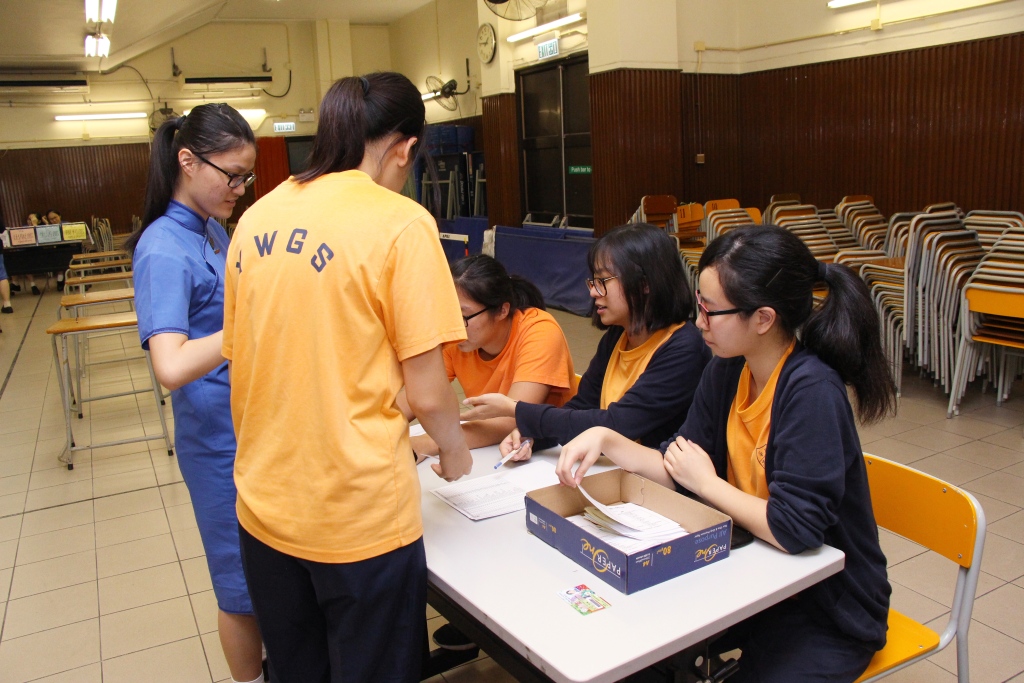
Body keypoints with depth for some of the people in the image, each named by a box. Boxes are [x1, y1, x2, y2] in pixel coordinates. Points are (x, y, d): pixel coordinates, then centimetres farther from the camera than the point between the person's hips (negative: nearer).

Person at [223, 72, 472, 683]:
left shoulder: (256, 217, 3)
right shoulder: (401, 223, -14)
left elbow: (241, 360, 11)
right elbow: (426, 392, -14)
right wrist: (455, 451, 7)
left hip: (264, 508, 6)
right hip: (358, 516, -5)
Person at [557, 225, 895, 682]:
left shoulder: (812, 390, -27)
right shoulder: (726, 371, -5)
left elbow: (795, 529, -30)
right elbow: (682, 468, 2)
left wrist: (706, 482, -17)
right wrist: (605, 439, -12)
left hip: (829, 609, -6)